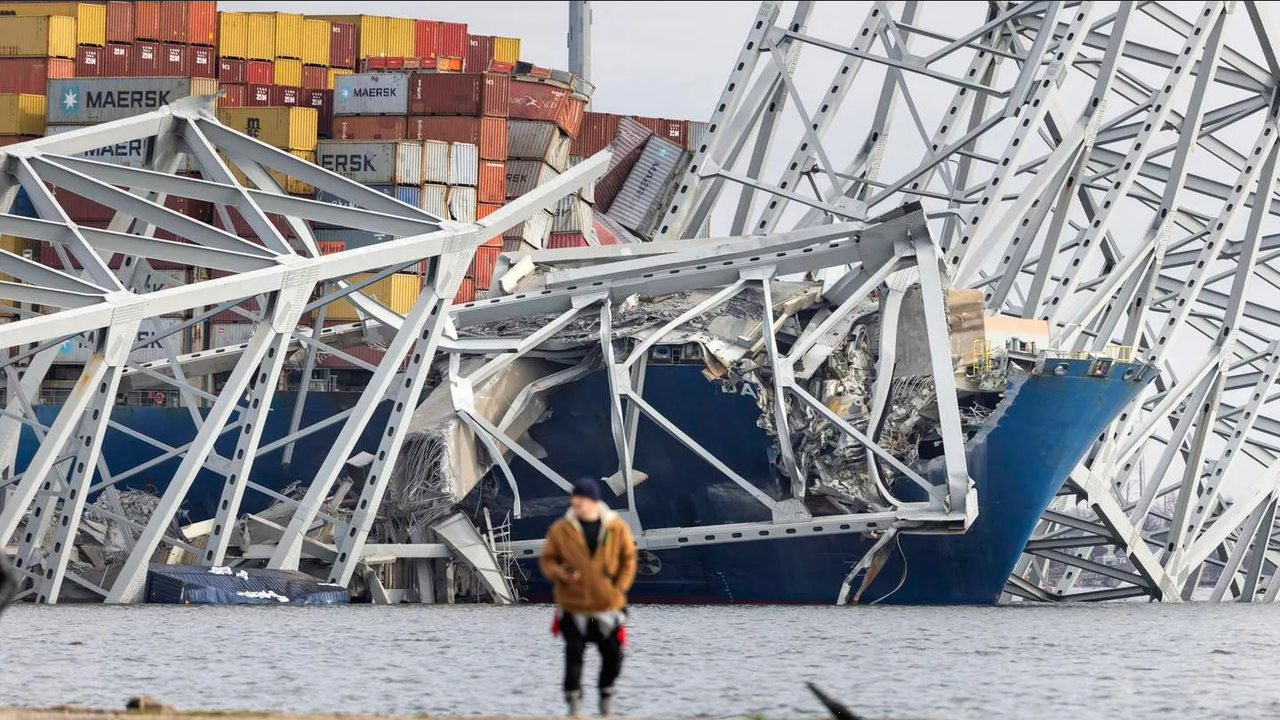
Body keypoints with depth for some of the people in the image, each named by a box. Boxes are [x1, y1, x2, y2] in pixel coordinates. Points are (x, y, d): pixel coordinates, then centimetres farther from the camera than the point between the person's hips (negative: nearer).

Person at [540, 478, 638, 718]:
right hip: (573, 606, -1)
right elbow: (547, 560, 2)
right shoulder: (561, 529, -4)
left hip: (608, 606, 1)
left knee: (613, 656, 9)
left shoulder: (617, 527, -3)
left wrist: (619, 588, -5)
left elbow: (628, 559, 5)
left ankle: (606, 695, 33)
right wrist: (560, 574, -18)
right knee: (574, 656, -5)